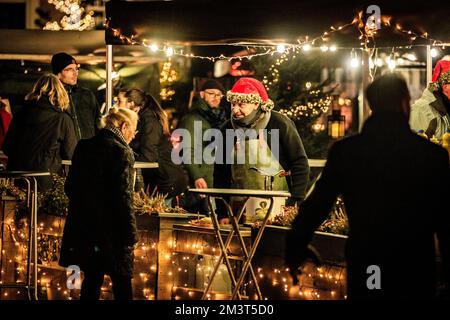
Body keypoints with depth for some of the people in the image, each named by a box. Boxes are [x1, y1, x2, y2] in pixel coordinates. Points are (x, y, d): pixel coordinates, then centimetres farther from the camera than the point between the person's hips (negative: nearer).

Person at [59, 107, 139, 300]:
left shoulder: (83, 147, 7)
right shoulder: (122, 152, -13)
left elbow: (70, 187, 12)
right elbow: (124, 198, -16)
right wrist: (131, 234, -11)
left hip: (83, 225, 7)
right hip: (111, 230, -7)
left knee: (92, 279, 14)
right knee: (122, 284, 3)